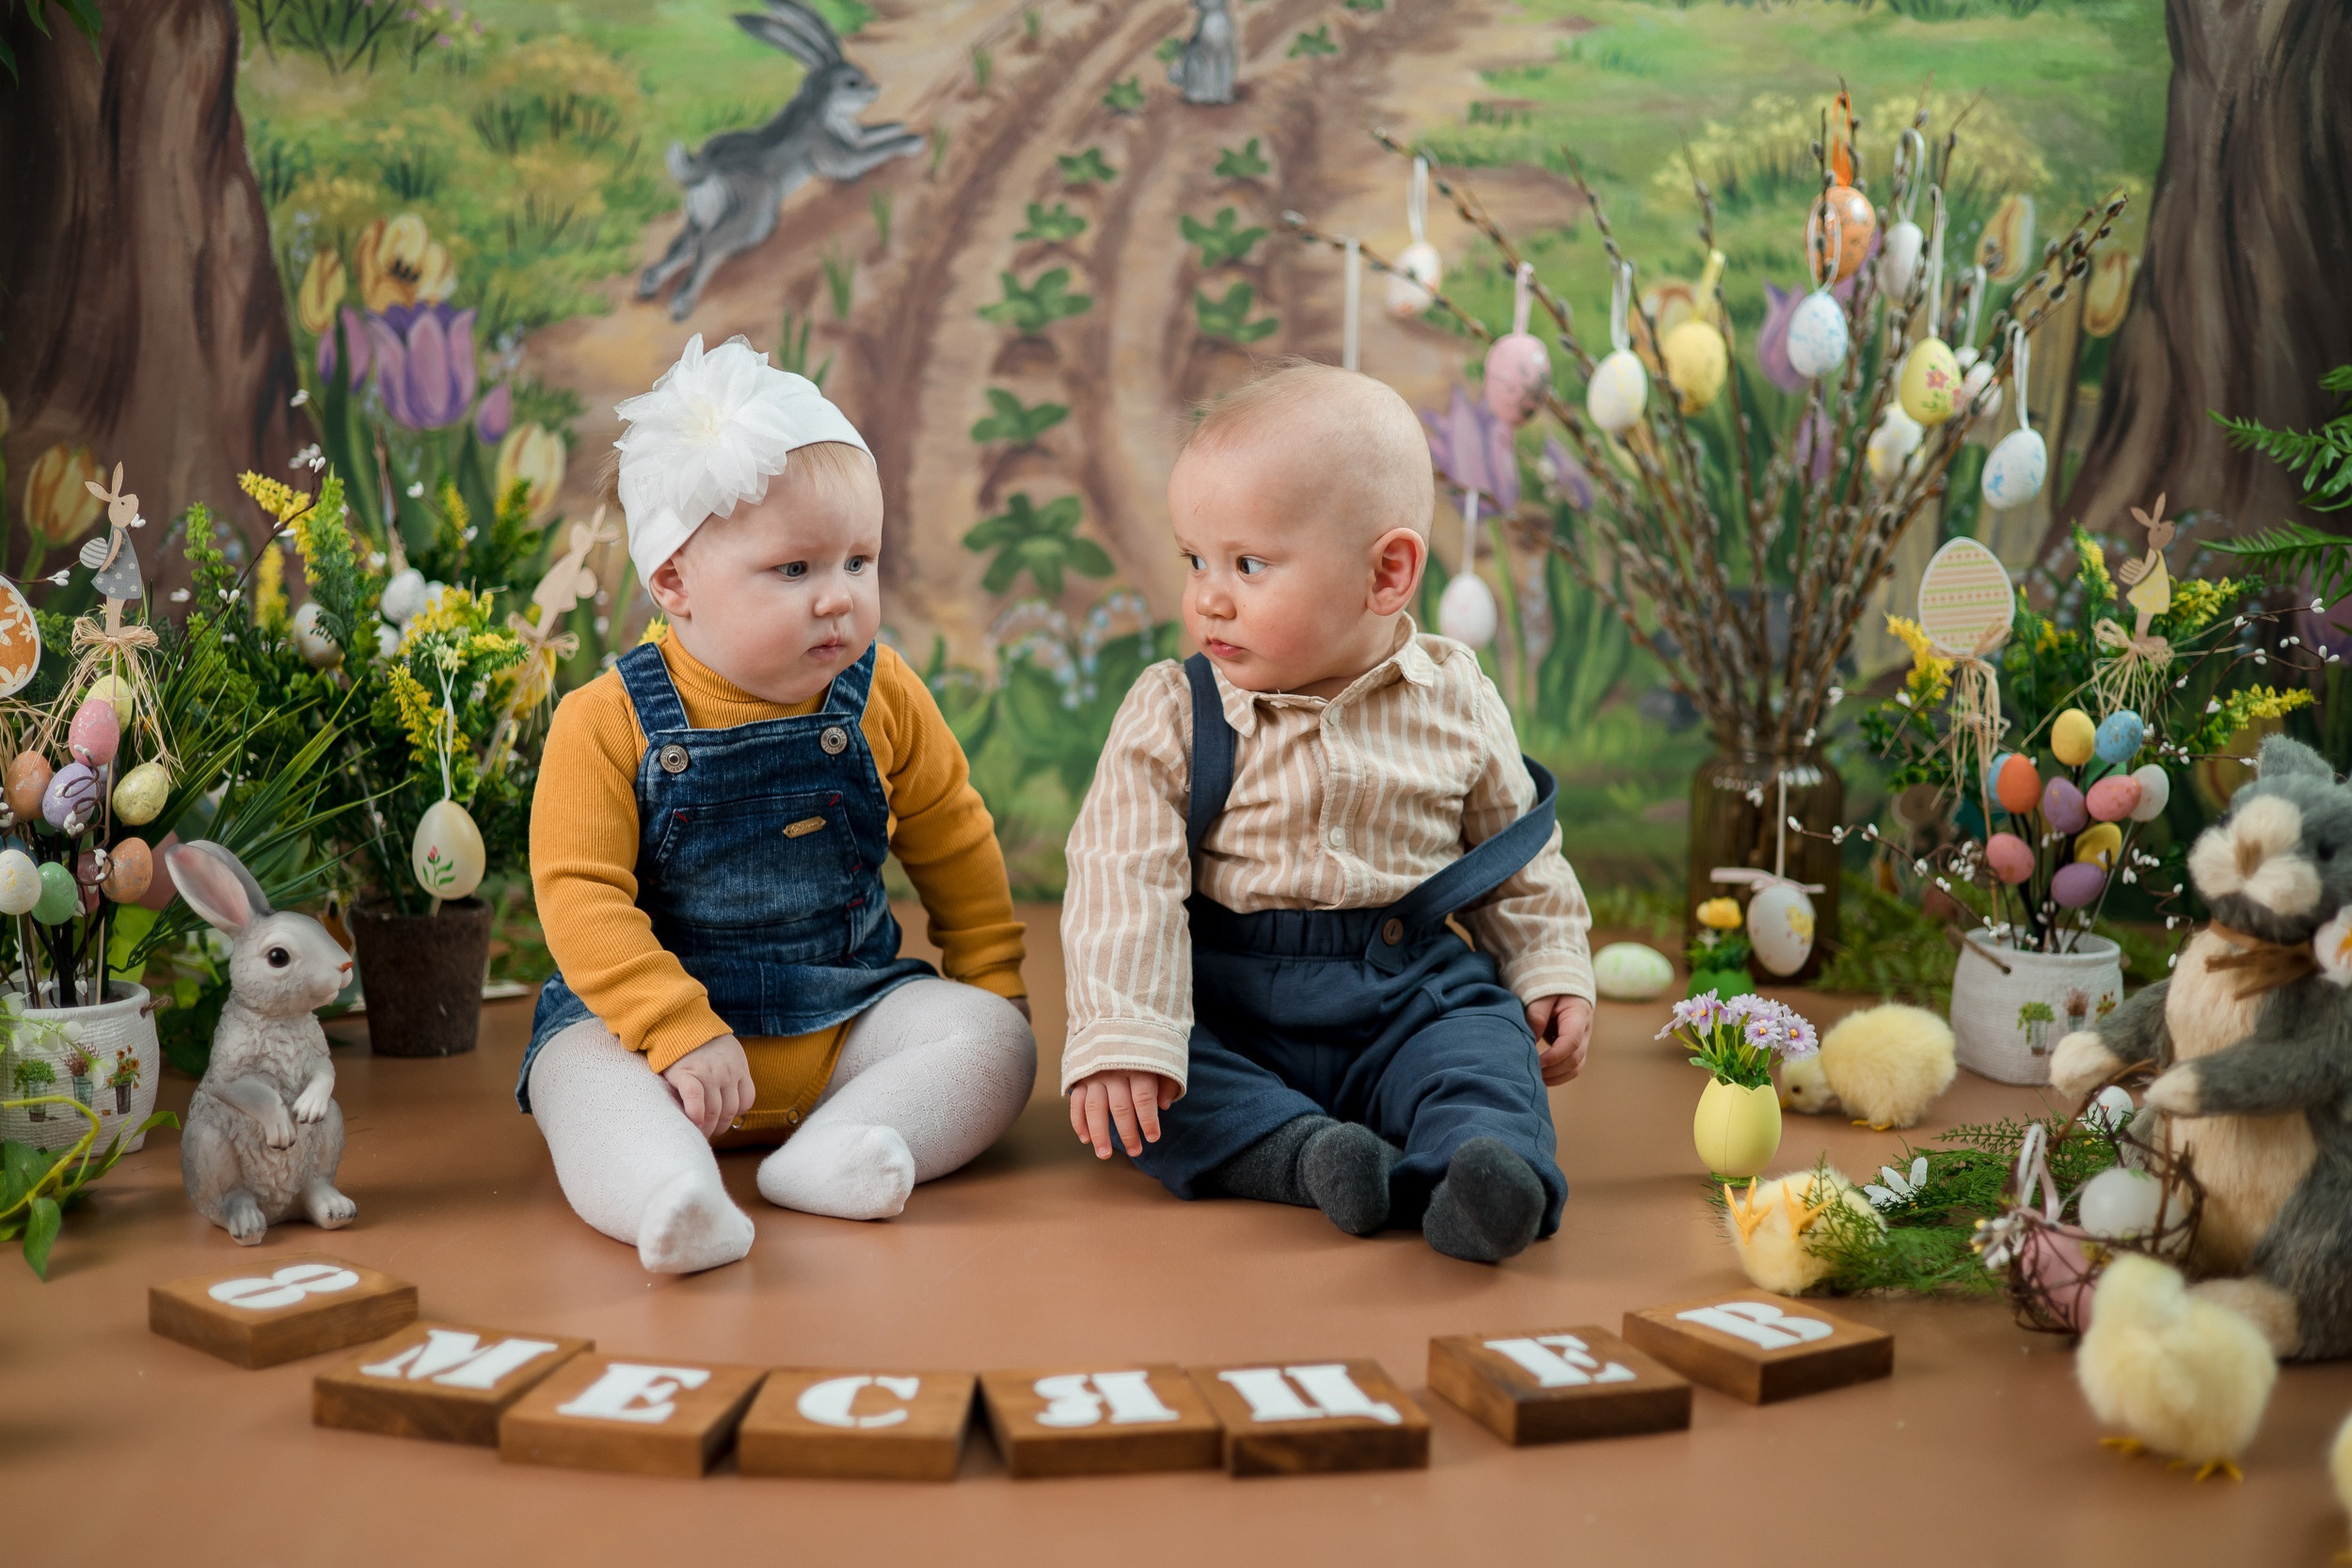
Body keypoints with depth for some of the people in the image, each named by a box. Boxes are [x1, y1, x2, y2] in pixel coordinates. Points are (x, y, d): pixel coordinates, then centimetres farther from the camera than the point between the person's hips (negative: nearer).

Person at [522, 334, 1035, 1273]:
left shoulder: (882, 699, -1)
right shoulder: (608, 723, -11)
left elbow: (953, 844, 13)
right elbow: (580, 894, -17)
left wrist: (989, 985, 13)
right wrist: (678, 1031, -26)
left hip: (850, 1007, 3)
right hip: (654, 1009, -3)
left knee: (997, 1039, -18)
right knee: (582, 1072, -31)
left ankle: (830, 1154, -37)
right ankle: (667, 1193, -56)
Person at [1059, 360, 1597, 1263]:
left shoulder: (1455, 703, -1)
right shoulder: (1169, 718, -7)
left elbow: (1518, 855, 13)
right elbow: (1125, 881, -14)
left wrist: (1553, 972, 5)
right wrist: (1121, 1035, -24)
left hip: (1415, 993, 1)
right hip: (1227, 1005, -1)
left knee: (1487, 1044, -26)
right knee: (1127, 1089, -26)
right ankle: (1314, 1153, -36)